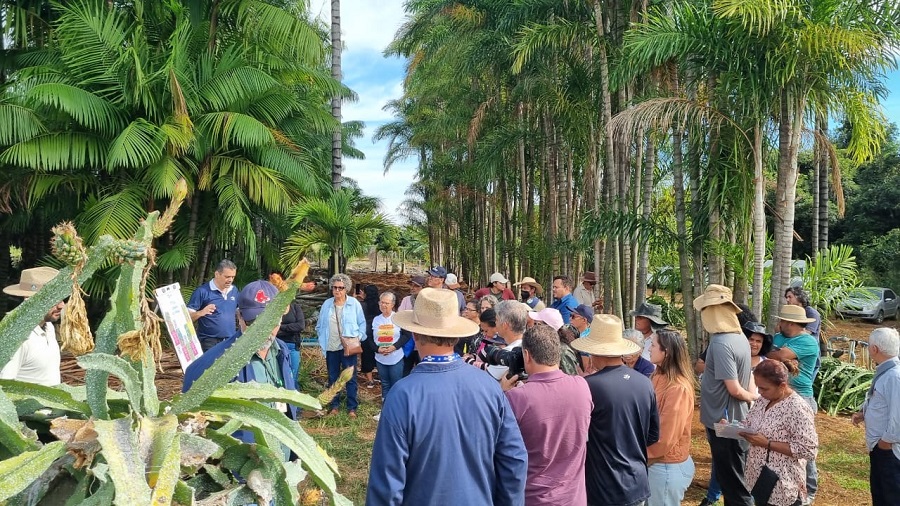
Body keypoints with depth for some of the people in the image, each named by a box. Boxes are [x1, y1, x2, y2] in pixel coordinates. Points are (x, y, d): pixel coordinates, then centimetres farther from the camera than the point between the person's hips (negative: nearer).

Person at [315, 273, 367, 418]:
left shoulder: (354, 303, -4)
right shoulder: (327, 304, 5)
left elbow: (362, 323, 2)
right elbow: (320, 325, 13)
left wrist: (359, 337, -10)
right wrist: (322, 339, 3)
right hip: (331, 348, 3)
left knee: (350, 378, 1)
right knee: (332, 378, 12)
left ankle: (352, 408, 10)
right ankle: (334, 405, 24)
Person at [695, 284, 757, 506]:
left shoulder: (720, 343, -24)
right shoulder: (739, 337, 4)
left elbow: (734, 389, -22)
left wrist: (754, 397, -6)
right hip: (736, 419, 9)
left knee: (731, 480, 5)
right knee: (734, 477, 20)